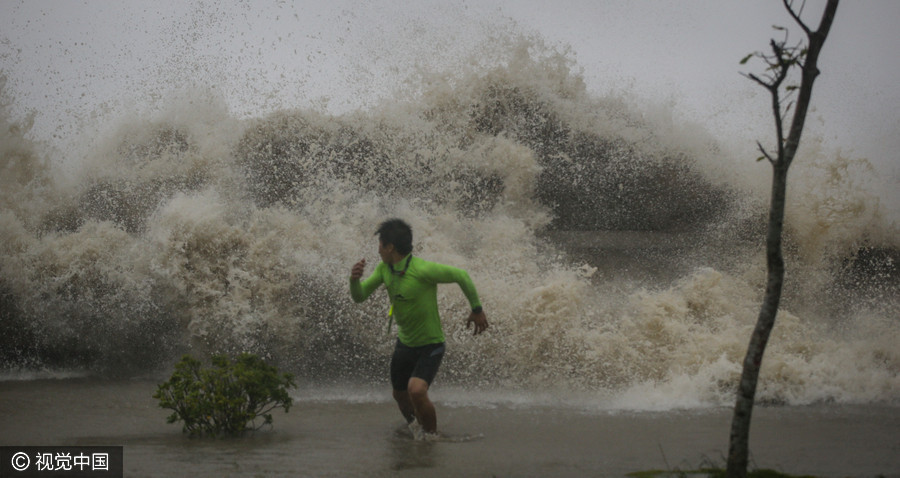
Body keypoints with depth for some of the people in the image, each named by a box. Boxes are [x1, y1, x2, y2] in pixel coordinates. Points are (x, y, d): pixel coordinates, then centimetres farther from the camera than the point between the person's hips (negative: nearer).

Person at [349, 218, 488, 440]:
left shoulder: (422, 270, -27)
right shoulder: (384, 269, -5)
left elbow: (461, 275, -17)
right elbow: (359, 297, -2)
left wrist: (476, 309, -8)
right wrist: (354, 280, -25)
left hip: (430, 345, -7)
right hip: (404, 344, 7)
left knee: (416, 390, -27)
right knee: (400, 395, 20)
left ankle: (432, 436, -3)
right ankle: (417, 429, 49)